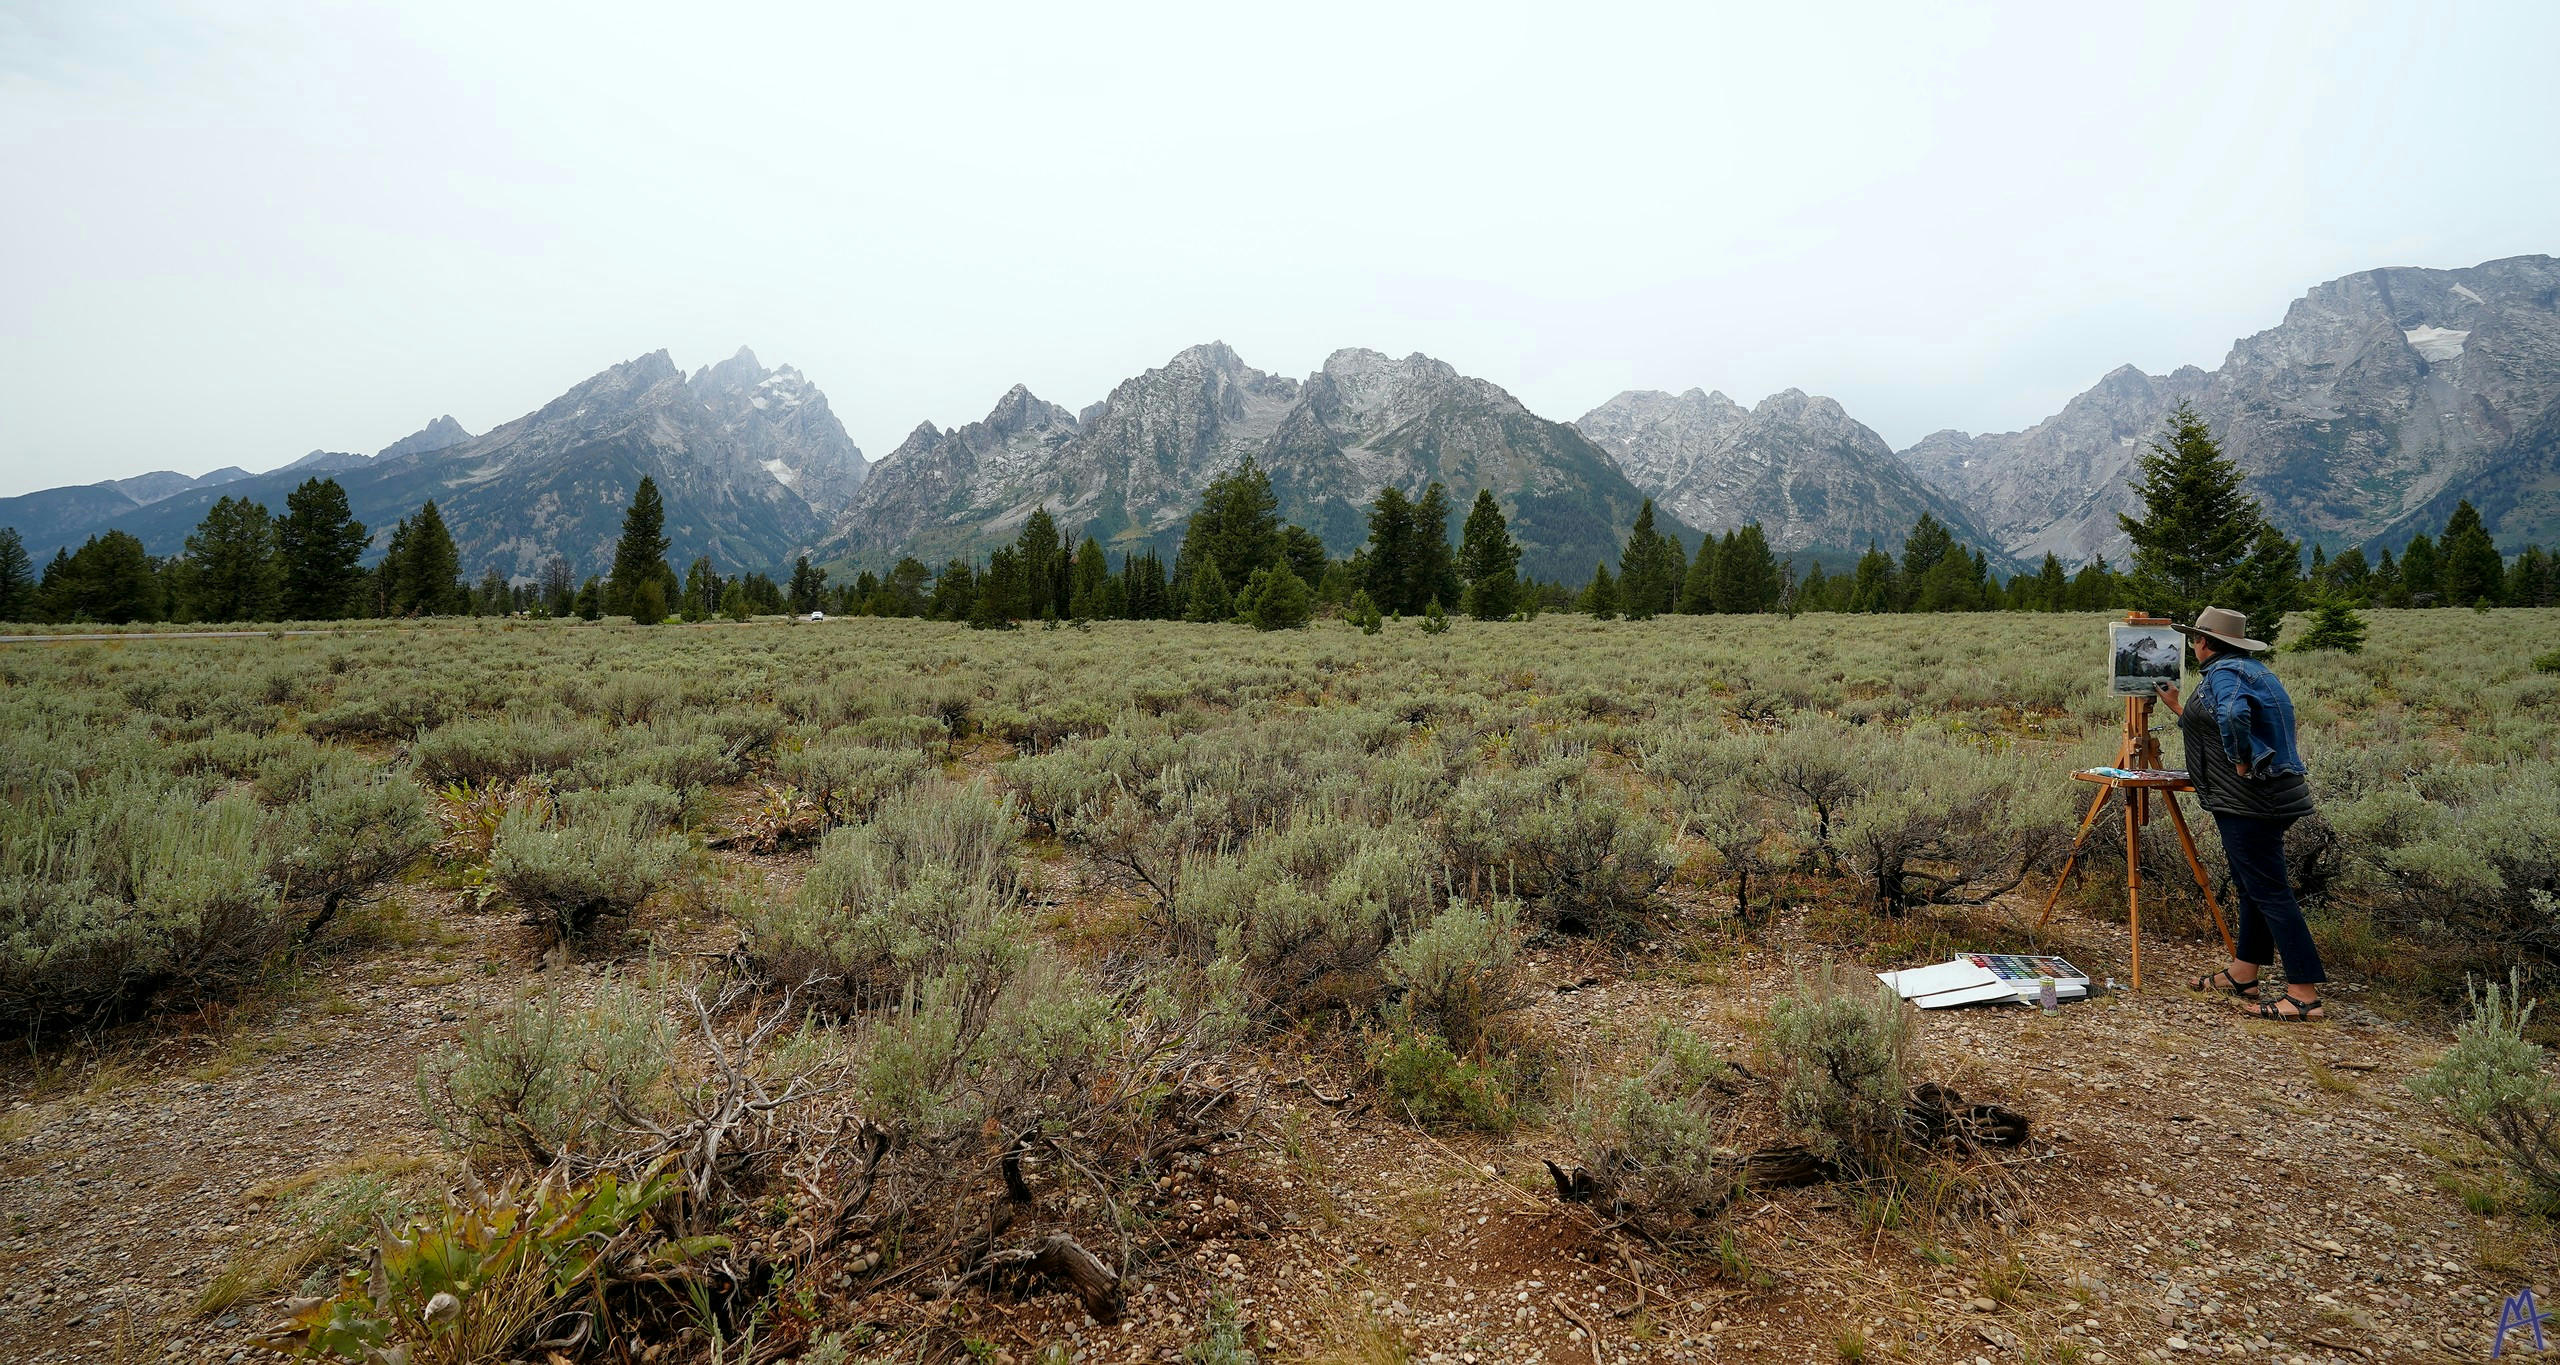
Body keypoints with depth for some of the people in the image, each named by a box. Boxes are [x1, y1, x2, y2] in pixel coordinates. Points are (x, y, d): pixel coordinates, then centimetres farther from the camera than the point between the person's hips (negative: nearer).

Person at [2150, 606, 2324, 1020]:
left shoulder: (2222, 673, -13)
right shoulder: (2249, 669, 19)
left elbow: (2234, 714, -36)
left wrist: (2242, 762, -24)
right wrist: (2177, 707, 37)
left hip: (2250, 799, -11)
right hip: (2270, 796, 11)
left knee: (2269, 892, -9)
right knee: (2251, 885, 17)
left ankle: (2304, 997, -7)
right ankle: (2242, 974, 26)